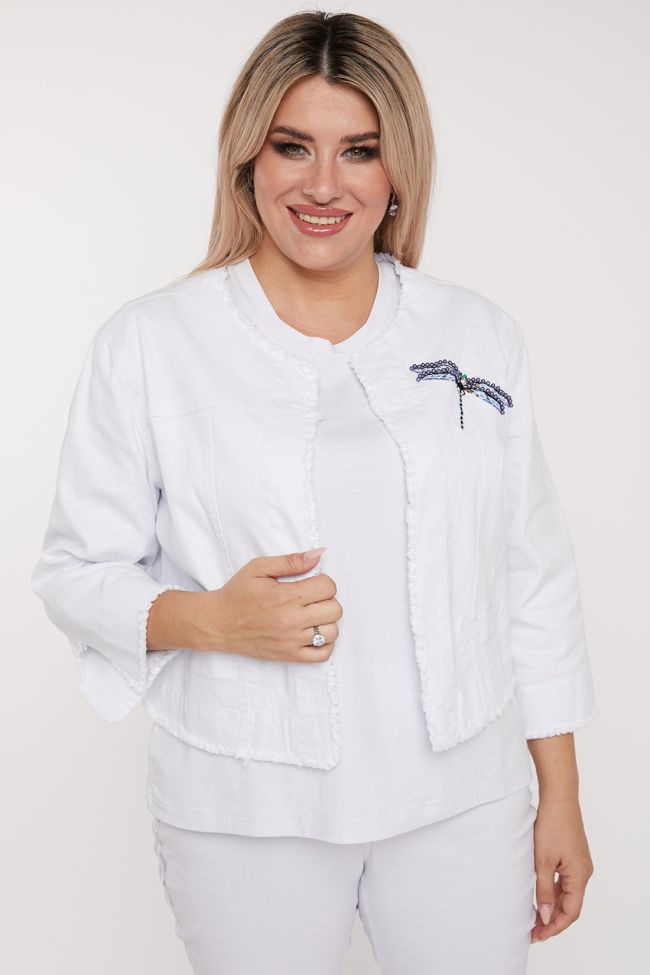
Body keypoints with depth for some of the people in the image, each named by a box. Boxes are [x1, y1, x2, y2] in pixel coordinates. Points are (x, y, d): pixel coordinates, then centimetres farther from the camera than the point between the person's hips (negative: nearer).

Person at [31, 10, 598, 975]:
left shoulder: (481, 336, 3)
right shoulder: (148, 344, -5)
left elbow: (535, 576, 5)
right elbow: (77, 570, -1)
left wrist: (562, 796, 5)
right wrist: (214, 618, -20)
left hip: (463, 800, 2)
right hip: (247, 813, -1)